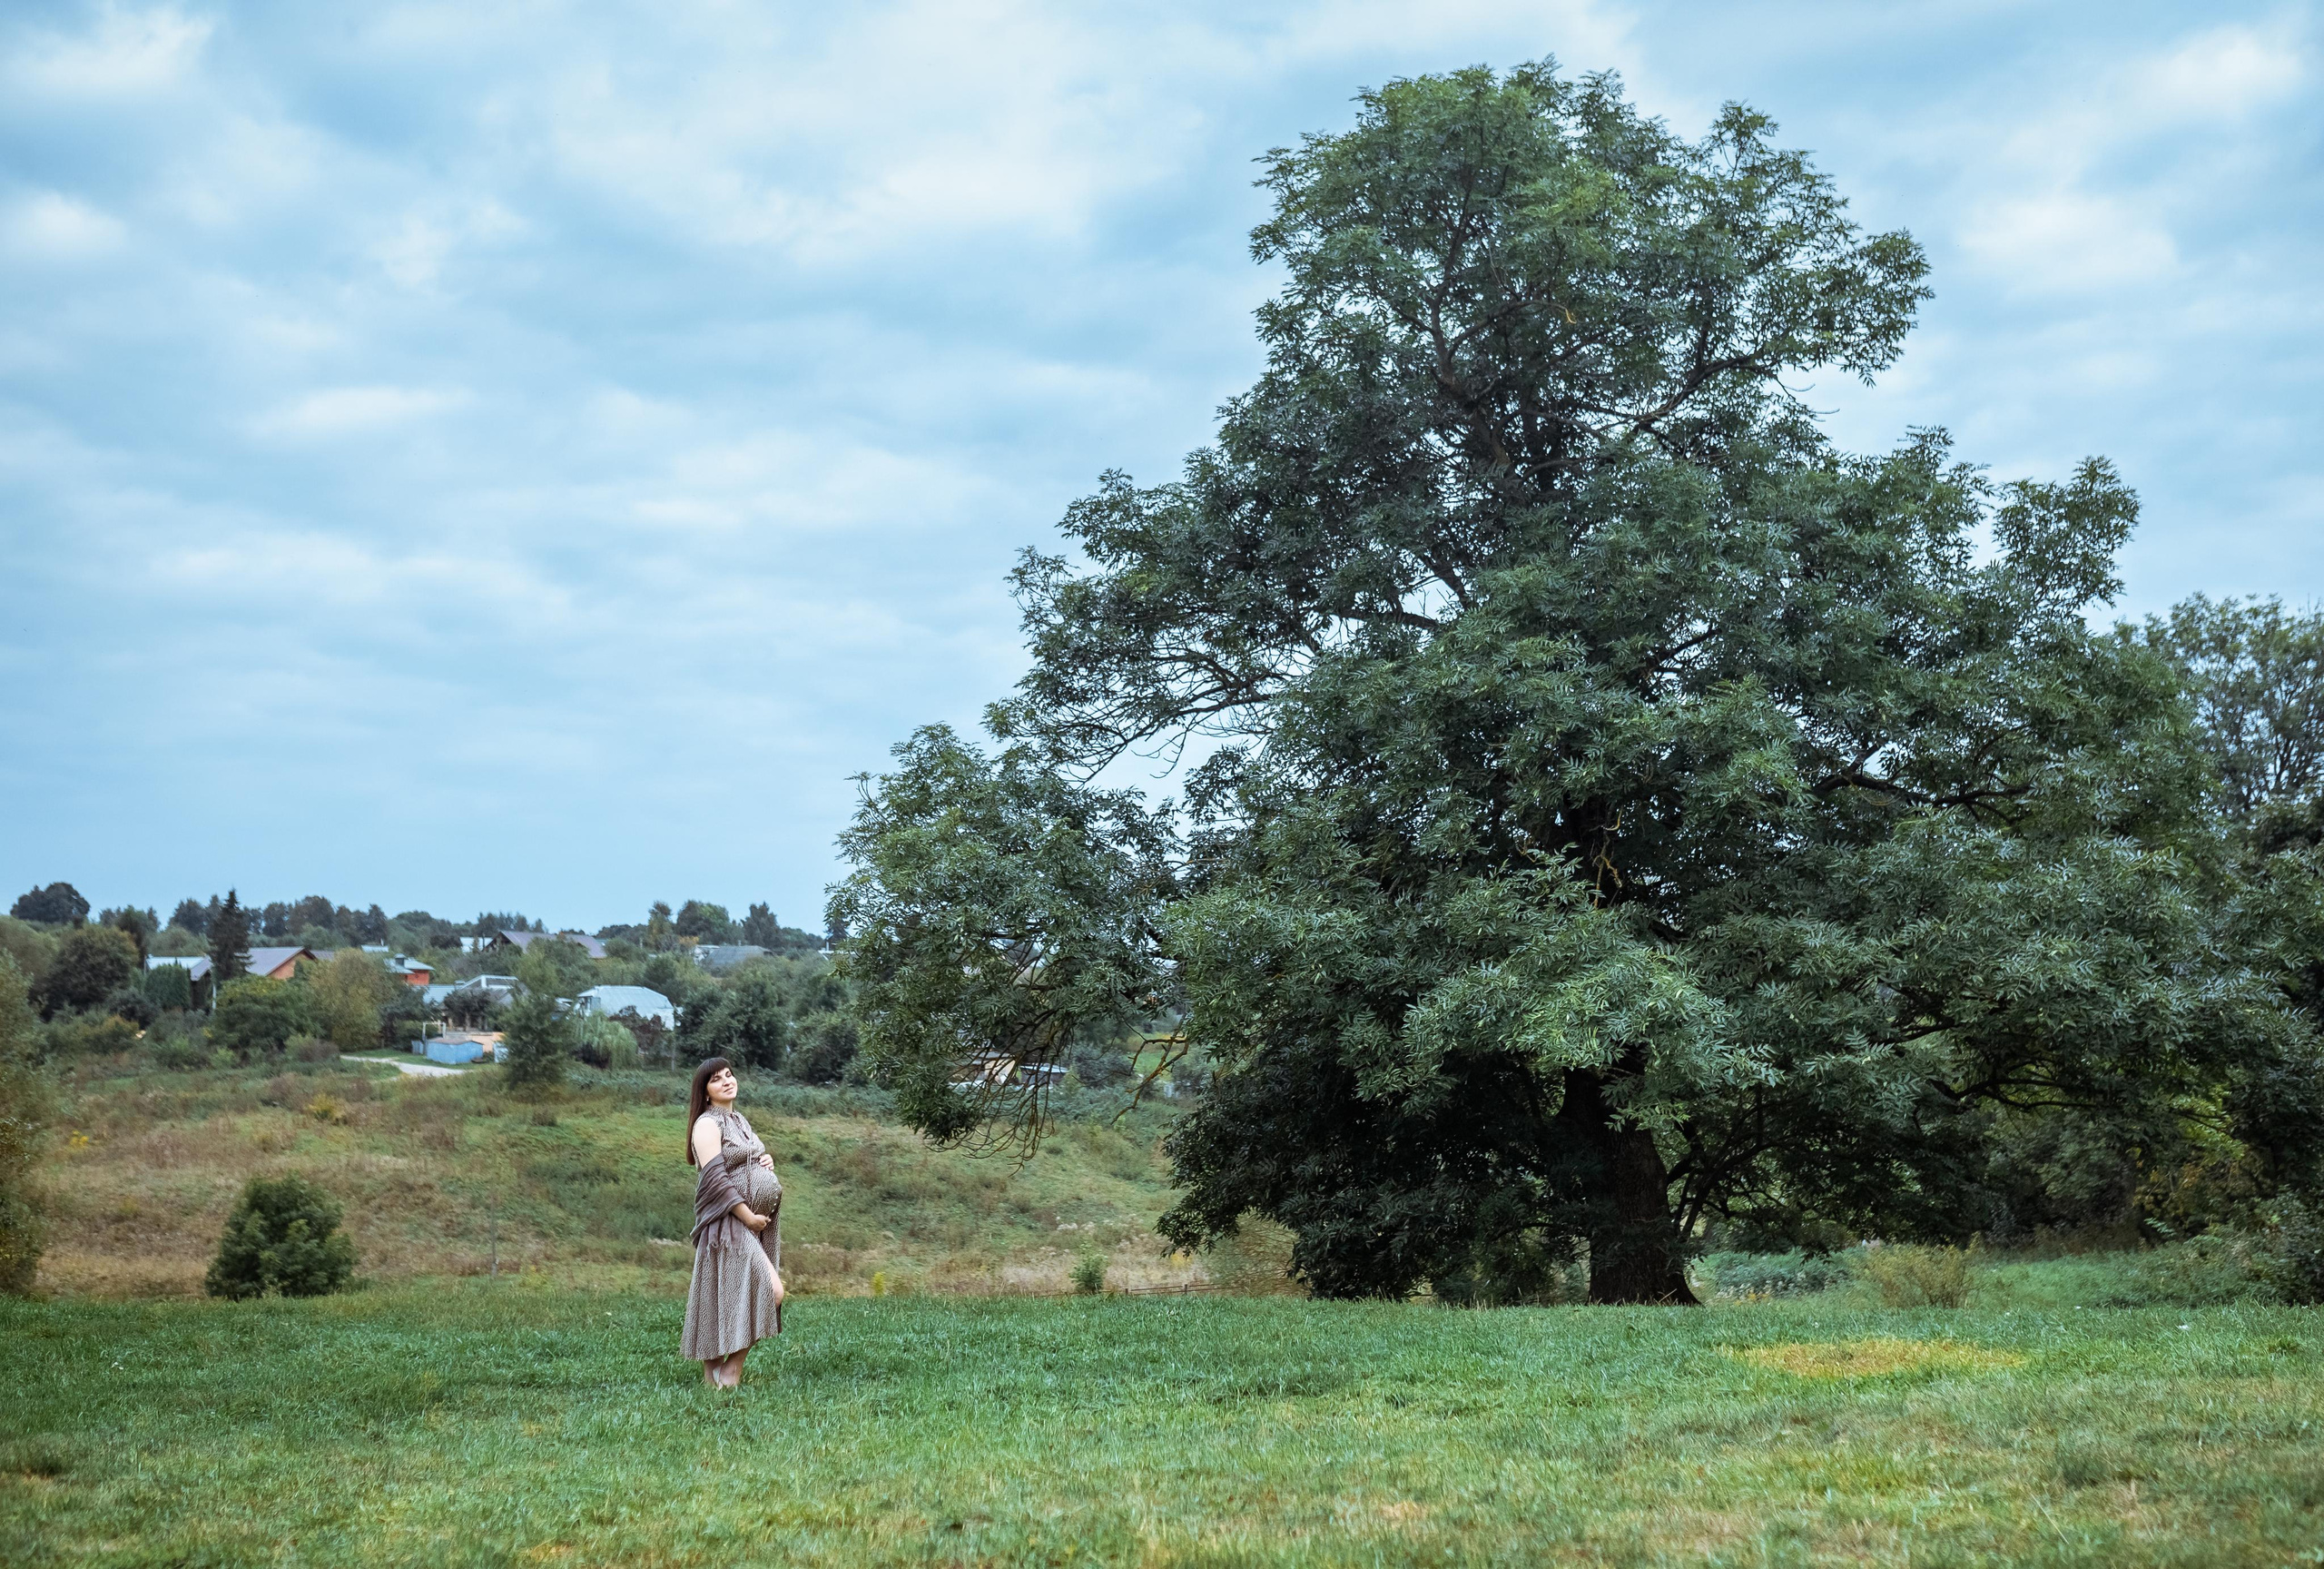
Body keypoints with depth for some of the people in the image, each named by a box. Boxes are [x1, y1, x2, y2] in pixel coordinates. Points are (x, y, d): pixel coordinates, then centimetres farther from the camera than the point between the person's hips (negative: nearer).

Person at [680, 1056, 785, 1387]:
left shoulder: (740, 1120, 17)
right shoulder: (707, 1124, -10)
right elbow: (716, 1178, -18)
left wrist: (767, 1162, 6)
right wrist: (749, 1217, -17)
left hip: (756, 1221, 9)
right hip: (728, 1223, -9)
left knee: (733, 1298, 8)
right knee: (770, 1289, -16)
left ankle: (713, 1371, 12)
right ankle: (730, 1370, -7)